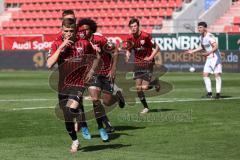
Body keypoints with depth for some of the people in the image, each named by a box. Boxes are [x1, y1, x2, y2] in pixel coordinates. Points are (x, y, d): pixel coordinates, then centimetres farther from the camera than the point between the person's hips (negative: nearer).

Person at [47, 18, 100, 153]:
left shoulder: (84, 44, -3)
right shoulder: (57, 44, -1)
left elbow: (97, 57, 15)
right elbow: (49, 64, -15)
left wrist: (91, 70, 0)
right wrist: (61, 47, -20)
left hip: (79, 84, -3)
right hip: (63, 85, 3)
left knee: (72, 108, -31)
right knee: (67, 118, 10)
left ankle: (81, 120, 1)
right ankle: (75, 141, 31)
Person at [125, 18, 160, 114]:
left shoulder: (146, 36, -16)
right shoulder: (130, 38, -1)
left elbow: (156, 48, -8)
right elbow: (129, 50, 15)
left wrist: (150, 57, -19)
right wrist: (127, 55, -6)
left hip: (147, 63, -5)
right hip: (137, 64, 5)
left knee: (144, 87, -12)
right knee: (138, 88, 0)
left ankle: (155, 82, 21)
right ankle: (145, 107, 16)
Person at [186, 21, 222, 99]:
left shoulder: (209, 36, -20)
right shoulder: (201, 37, 7)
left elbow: (216, 47, -28)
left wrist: (209, 53, -39)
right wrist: (193, 51, 23)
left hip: (215, 57, -9)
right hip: (209, 58, 9)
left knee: (217, 74, -9)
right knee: (205, 74, 1)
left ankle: (218, 93, -4)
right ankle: (209, 92, 7)